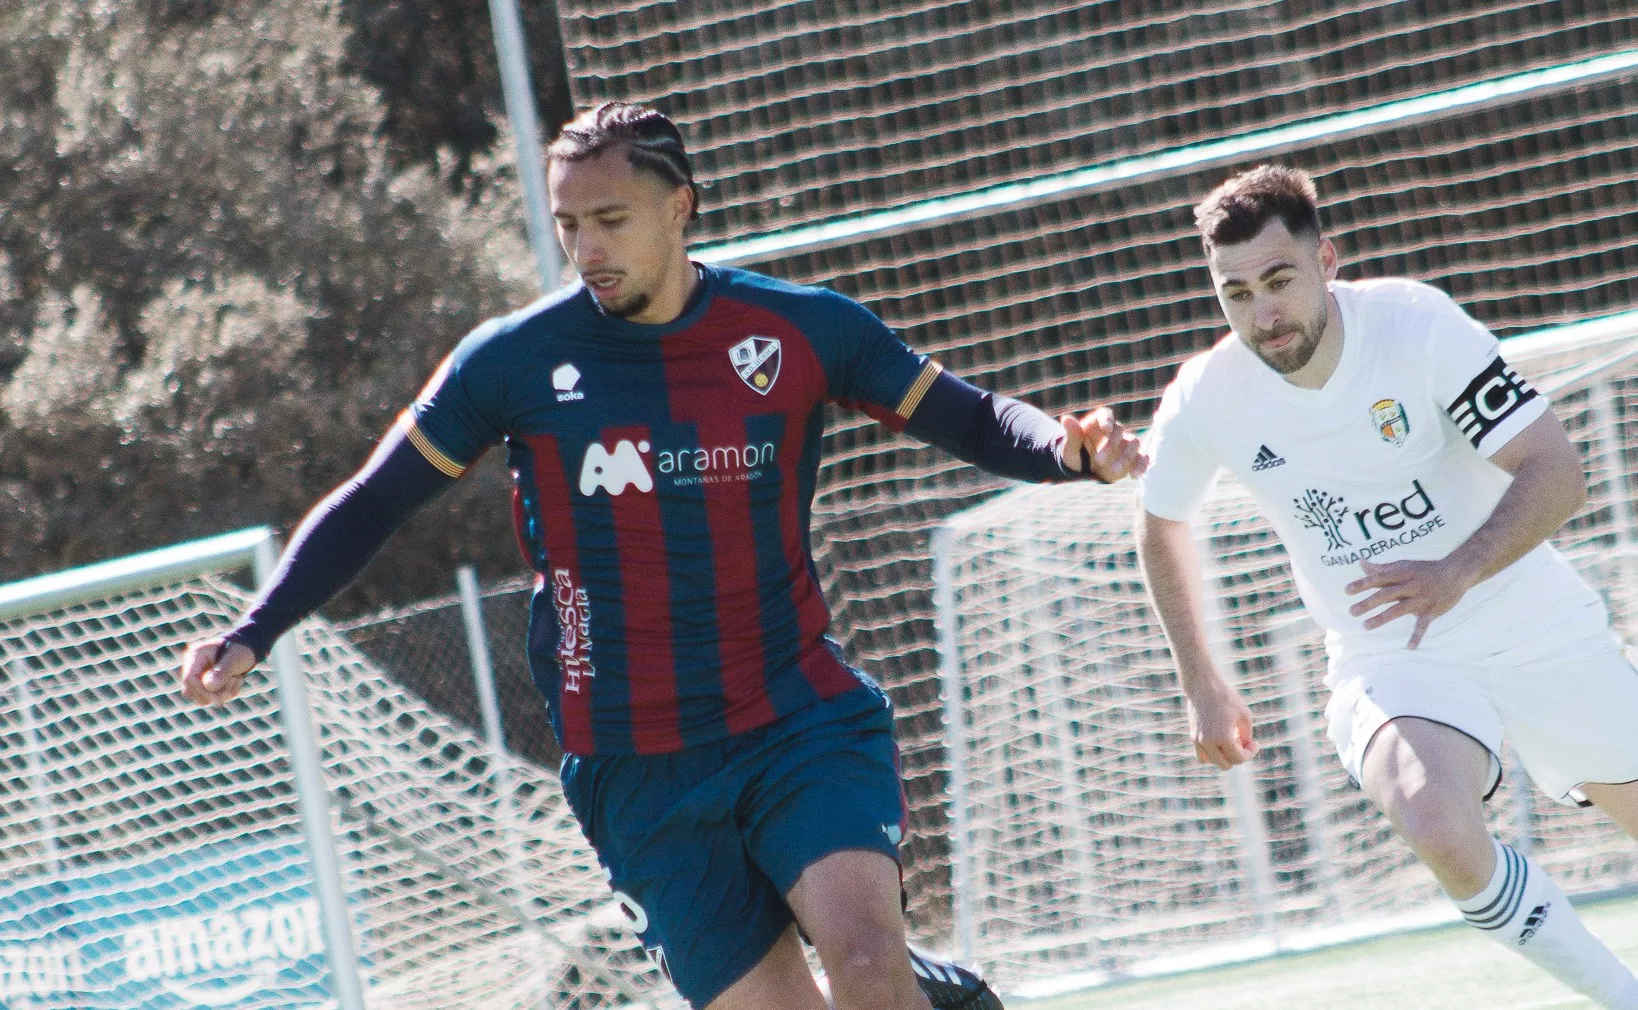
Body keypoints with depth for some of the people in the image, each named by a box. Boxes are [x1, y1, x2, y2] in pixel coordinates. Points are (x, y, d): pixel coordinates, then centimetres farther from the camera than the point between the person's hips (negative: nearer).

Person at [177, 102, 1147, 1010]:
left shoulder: (801, 327, -1)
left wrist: (1067, 445, -14)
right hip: (639, 773, 1)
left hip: (802, 721, -1)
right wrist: (253, 635, -4)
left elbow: (970, 419, 7)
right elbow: (374, 504, 7)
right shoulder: (513, 361, -1)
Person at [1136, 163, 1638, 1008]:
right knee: (1436, 827, -30)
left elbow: (1557, 474, -22)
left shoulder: (1417, 324, -20)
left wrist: (1457, 573, -38)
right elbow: (1161, 526, 8)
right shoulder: (1206, 403, -14)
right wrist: (1202, 687, 9)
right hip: (1388, 661, 0)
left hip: (1536, 627, 0)